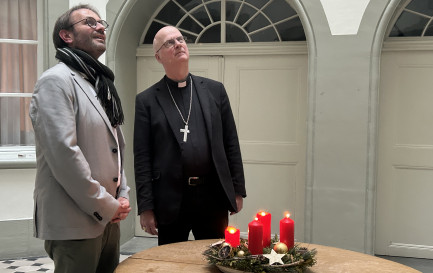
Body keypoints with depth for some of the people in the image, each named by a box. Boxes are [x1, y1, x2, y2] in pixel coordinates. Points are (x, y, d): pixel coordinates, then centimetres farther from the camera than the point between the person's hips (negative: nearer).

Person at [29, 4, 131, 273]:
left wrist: (123, 197, 5)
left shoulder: (102, 85, 16)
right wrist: (105, 206, -14)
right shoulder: (56, 81, -12)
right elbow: (64, 153, -21)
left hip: (109, 219, 8)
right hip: (75, 224, -8)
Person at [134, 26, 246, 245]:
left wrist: (238, 190, 5)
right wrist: (145, 207, -5)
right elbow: (142, 158, -2)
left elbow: (231, 144, 8)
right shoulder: (146, 100, 1)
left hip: (214, 197, 2)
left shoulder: (215, 90, 8)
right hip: (170, 201, -1)